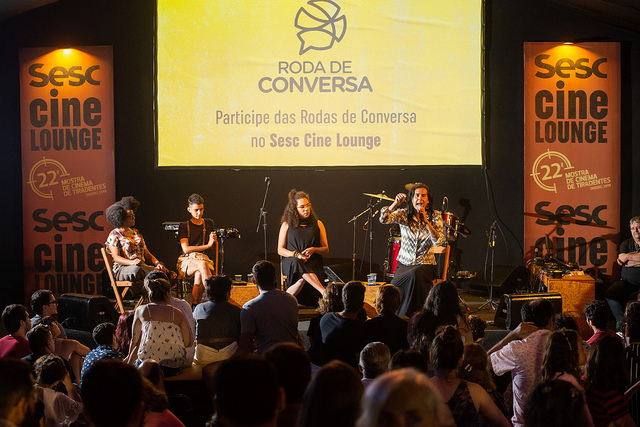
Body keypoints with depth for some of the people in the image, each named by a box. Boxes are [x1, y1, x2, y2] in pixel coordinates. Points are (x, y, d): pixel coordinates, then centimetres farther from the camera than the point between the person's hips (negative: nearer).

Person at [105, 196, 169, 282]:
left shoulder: (136, 233, 23)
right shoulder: (114, 234, 3)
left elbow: (146, 254, 20)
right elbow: (116, 257, -8)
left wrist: (157, 263, -1)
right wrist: (132, 262, -28)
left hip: (143, 266, 6)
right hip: (123, 269, -6)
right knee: (136, 269, -43)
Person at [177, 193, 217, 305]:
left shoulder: (208, 223, 18)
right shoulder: (184, 226, 9)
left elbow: (212, 246, 14)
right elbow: (186, 249, -3)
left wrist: (214, 240, -11)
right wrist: (207, 245, -7)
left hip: (205, 258, 1)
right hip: (187, 260, -1)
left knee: (199, 274, -36)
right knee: (202, 265, -37)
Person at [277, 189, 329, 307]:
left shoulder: (318, 224, 15)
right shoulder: (287, 225, 12)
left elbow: (326, 249, 15)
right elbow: (280, 250, 9)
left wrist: (314, 249, -8)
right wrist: (296, 255, -10)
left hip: (313, 264, 1)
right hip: (291, 263, -1)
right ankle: (325, 292, -46)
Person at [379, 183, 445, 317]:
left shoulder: (435, 216, 0)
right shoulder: (403, 214, 1)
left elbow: (439, 242, -13)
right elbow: (384, 219, -17)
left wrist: (426, 220, -20)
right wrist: (396, 203, -29)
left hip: (425, 264, -1)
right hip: (404, 263, 1)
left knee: (415, 276, -35)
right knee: (395, 285, -28)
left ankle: (405, 316, -20)